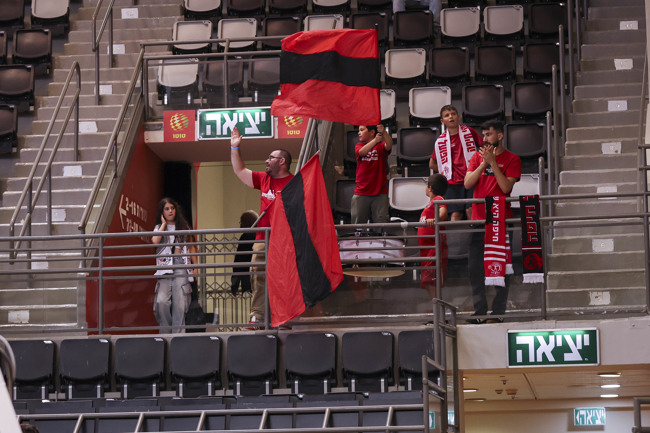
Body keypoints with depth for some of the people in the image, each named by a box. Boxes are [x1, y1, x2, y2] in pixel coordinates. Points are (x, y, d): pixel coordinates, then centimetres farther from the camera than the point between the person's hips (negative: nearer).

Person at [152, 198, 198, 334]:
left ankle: (178, 333, -6)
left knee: (180, 302, -9)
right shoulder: (159, 228, 15)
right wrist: (164, 223, 4)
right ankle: (166, 331, -4)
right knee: (162, 301, -17)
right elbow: (155, 241, -7)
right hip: (165, 266, -1)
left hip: (182, 266, 1)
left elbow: (191, 247, 18)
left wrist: (195, 266, 7)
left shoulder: (184, 227, 18)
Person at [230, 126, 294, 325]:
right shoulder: (264, 179, 16)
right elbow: (240, 171, 27)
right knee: (258, 279, -1)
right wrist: (235, 148, 24)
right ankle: (257, 318, 0)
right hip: (262, 240, 6)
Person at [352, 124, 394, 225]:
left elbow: (389, 145, -21)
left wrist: (384, 132, -42)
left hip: (380, 193, -2)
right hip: (361, 193, 2)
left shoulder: (381, 146, 2)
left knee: (381, 223, -4)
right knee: (358, 223, 3)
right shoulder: (359, 146, 7)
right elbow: (362, 152, -16)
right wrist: (375, 140, -34)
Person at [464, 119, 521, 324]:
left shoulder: (511, 159, 1)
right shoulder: (477, 157, 12)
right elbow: (467, 184, 0)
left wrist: (492, 162, -14)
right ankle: (479, 312, 6)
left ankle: (498, 313, 0)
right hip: (478, 220, 4)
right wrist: (483, 163, -10)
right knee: (475, 270, 1)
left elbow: (506, 187, -11)